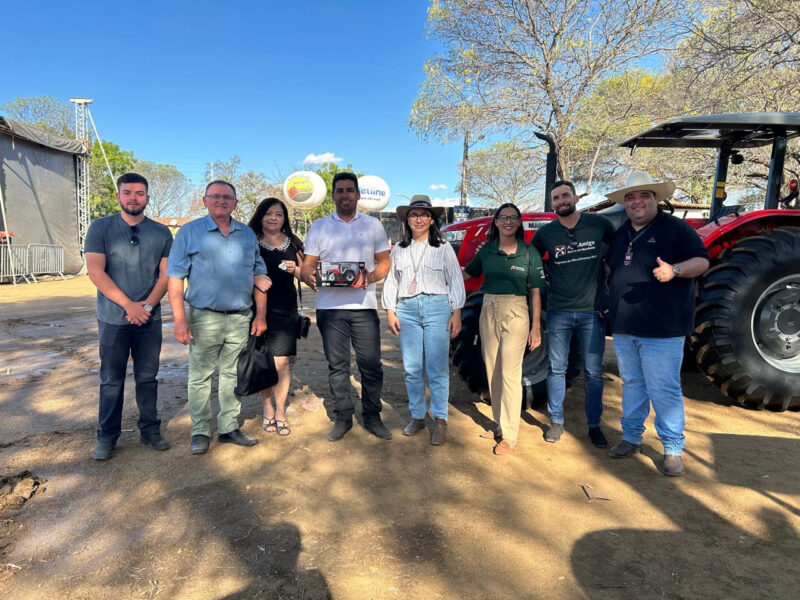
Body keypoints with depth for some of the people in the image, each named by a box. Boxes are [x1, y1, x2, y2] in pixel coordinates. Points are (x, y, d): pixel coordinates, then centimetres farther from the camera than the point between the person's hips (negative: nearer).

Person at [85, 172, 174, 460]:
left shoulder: (161, 232, 5)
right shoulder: (101, 228, 0)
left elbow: (166, 274, 2)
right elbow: (95, 271, -8)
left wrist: (147, 305, -12)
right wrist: (129, 305, -14)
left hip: (150, 319, 2)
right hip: (113, 319, -1)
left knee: (147, 377, 10)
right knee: (111, 380, 6)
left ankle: (150, 429, 21)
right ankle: (107, 437, 18)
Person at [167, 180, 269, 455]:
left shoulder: (247, 234, 11)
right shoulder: (189, 232, 0)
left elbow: (259, 275, 13)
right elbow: (175, 278, -5)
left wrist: (261, 315, 6)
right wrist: (180, 319, -13)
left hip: (241, 319, 3)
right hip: (205, 318, -3)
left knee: (232, 376, 12)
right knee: (200, 377, 4)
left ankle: (229, 427, 24)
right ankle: (201, 432, 17)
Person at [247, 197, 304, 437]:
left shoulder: (293, 243, 11)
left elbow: (305, 275, 15)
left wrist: (295, 269, -5)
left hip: (286, 310, 1)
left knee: (281, 362, -2)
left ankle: (280, 412, 12)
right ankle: (267, 409, 21)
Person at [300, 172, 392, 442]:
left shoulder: (373, 225, 10)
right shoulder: (319, 227, 11)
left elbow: (384, 261, 8)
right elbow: (307, 265, 7)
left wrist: (372, 276, -13)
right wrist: (309, 276, -17)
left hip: (364, 304, 0)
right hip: (329, 306, 1)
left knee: (371, 365, 0)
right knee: (337, 366, 7)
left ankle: (372, 417, 15)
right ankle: (342, 418, 19)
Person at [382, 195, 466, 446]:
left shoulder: (443, 248, 7)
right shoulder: (399, 250, 14)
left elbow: (455, 281, 4)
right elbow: (391, 282, 15)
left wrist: (456, 314, -2)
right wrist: (390, 312, 6)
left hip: (437, 308, -2)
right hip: (407, 310, 3)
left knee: (437, 368, -4)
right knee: (412, 368, 5)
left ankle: (440, 420, 5)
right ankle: (417, 416, 18)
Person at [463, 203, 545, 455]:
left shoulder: (529, 253, -1)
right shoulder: (487, 250, 6)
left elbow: (535, 292, -1)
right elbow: (466, 274, 16)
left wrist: (536, 327, -4)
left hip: (516, 315, -4)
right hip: (488, 312, 4)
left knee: (510, 374, -6)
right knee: (493, 373, 10)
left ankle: (509, 435, 2)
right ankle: (499, 425, 24)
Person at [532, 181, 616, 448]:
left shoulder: (599, 224, -2)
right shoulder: (545, 233, 0)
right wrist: (549, 277, 4)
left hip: (592, 310, -1)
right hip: (558, 312, 1)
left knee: (593, 371, 7)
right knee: (556, 368, 8)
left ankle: (594, 424, 22)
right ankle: (556, 422, 23)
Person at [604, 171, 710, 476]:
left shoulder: (675, 227, -4)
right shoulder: (621, 234, 13)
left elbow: (701, 260, -10)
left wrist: (675, 269, -28)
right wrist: (610, 302, 16)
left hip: (662, 329, -6)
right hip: (624, 328, 6)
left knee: (664, 390, -1)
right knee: (632, 384, 16)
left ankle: (673, 449, 13)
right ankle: (631, 437, 29)